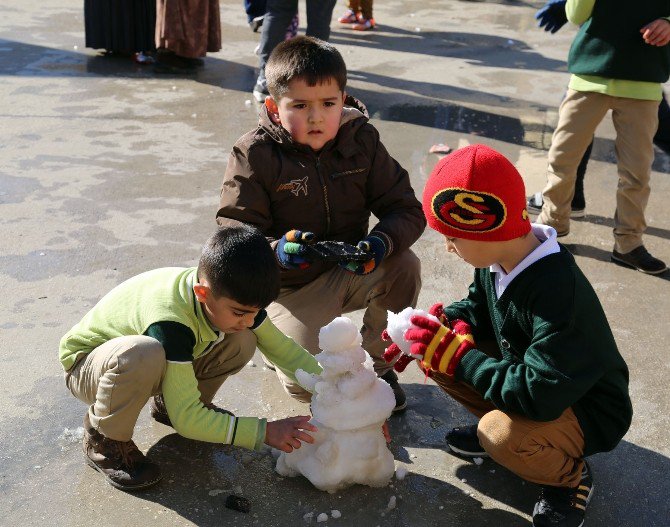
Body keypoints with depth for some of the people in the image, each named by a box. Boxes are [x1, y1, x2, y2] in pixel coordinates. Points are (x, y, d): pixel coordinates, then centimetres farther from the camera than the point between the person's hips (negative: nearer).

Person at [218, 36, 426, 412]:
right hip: (294, 287, -2)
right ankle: (283, 333, 21)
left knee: (405, 266, -27)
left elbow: (407, 210, -9)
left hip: (350, 270, 3)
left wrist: (381, 242, -32)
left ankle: (378, 363, -2)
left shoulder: (362, 139, -7)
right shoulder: (255, 155, -16)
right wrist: (276, 251, -41)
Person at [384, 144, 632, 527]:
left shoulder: (559, 293, -38)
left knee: (503, 436, -36)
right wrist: (436, 326, -13)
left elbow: (539, 398, -39)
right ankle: (498, 426, 12)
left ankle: (571, 476, -3)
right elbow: (477, 308, 9)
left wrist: (457, 354, -31)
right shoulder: (499, 261, -12)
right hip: (531, 374, 8)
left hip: (586, 410, -8)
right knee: (435, 357, -5)